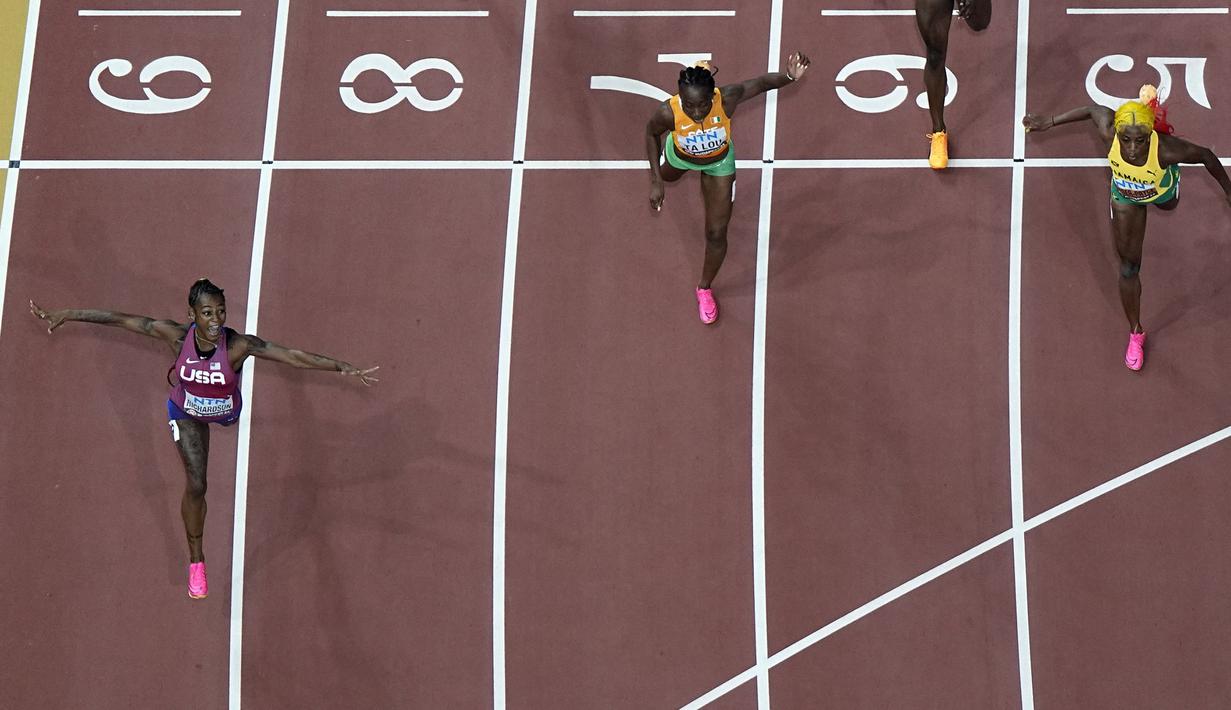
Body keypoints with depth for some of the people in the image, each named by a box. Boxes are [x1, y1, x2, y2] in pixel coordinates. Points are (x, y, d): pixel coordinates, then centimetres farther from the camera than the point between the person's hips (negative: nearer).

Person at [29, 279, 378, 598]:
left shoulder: (238, 345, -40)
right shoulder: (178, 336, -37)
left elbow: (293, 355, -41)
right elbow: (121, 320, -32)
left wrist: (343, 368, -48)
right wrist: (65, 315, -31)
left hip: (225, 410, 1)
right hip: (186, 411, -1)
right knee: (196, 485, -7)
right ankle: (196, 561, 14)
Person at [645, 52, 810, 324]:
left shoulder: (726, 99, -45)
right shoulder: (668, 112, -43)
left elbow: (762, 82, -30)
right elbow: (651, 132, -19)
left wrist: (789, 77, -53)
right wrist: (655, 182, -19)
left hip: (719, 161, 0)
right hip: (680, 155, 0)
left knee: (716, 234, 6)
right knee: (666, 177, 38)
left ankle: (705, 289, 35)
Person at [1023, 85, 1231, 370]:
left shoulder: (1166, 149, -48)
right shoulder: (1109, 133, -43)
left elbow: (1205, 156, -29)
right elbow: (1094, 110, -20)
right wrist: (1051, 121, -11)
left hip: (1161, 188, -1)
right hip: (1125, 194, 1)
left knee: (1168, 204, 38)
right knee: (1128, 265, 11)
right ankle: (1135, 333, 34)